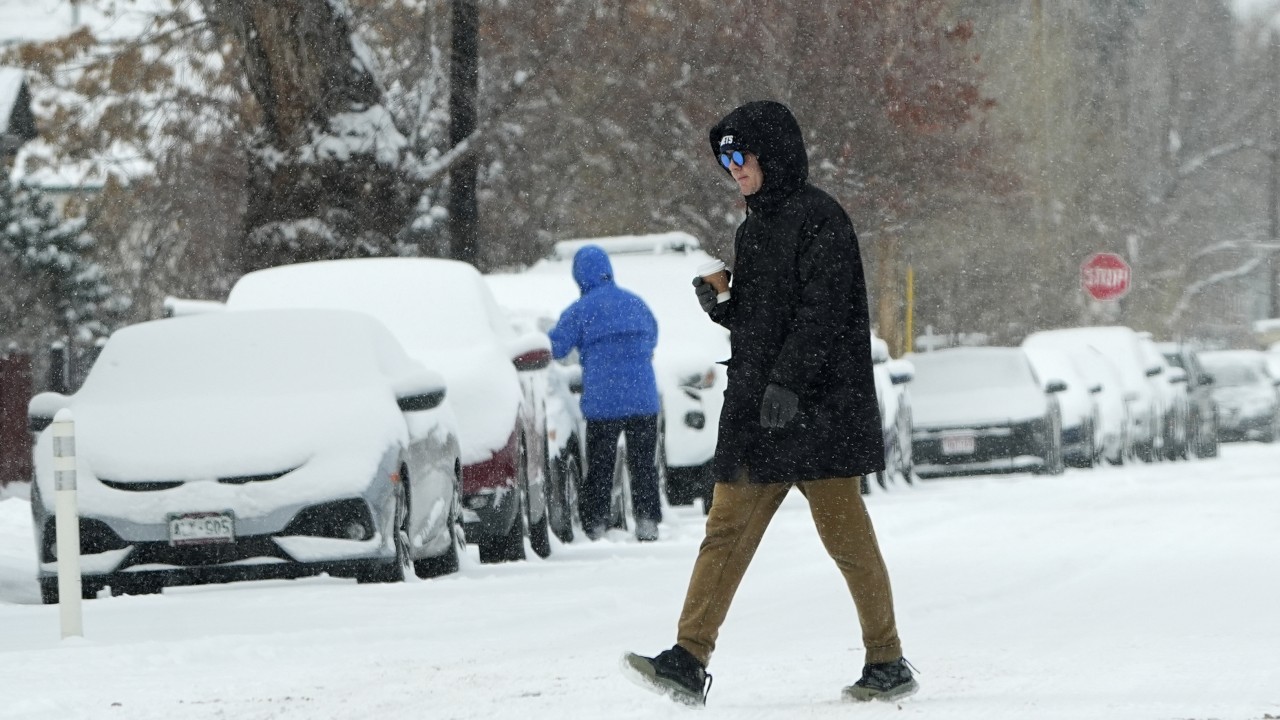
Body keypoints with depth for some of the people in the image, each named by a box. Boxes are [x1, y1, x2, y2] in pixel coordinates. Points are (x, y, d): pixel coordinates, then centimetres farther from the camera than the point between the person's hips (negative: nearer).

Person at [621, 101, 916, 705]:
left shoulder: (818, 219, -8)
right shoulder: (753, 229, 19)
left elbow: (822, 310, -18)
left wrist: (787, 381, -25)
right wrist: (720, 306, 5)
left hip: (817, 406, -8)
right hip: (756, 407, 8)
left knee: (844, 532, -3)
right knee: (726, 531, 0)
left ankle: (888, 663, 7)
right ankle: (689, 661, -5)